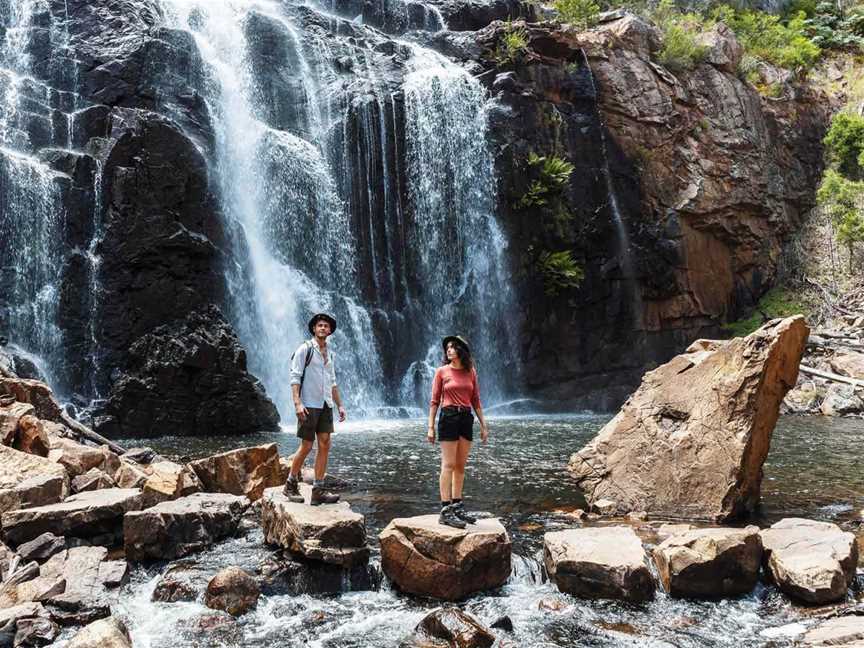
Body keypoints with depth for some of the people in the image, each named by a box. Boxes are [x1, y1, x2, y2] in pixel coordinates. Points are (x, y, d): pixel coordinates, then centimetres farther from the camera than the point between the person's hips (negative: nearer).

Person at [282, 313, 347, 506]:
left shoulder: (331, 354, 16)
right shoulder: (305, 349, -4)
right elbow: (295, 377, -10)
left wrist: (340, 405, 13)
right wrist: (297, 403, -20)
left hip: (326, 405, 6)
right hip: (309, 405, -6)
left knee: (325, 445, -1)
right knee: (306, 446, -3)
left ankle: (318, 491, 2)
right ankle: (291, 484, 16)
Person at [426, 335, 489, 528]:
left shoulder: (471, 372, 9)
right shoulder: (442, 371, 0)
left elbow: (476, 400, 13)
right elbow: (434, 401, 0)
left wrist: (483, 425, 10)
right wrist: (431, 427, -5)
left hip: (466, 418, 4)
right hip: (448, 417, -4)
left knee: (460, 466, 8)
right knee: (448, 465, -7)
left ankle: (457, 506, 16)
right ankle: (446, 511, -7)